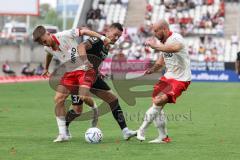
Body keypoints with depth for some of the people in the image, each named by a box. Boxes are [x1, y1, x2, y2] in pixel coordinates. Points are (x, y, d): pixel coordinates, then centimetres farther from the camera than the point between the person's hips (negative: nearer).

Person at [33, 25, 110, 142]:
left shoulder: (65, 35, -19)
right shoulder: (47, 48, 1)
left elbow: (83, 31, -11)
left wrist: (101, 37, -16)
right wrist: (46, 69, 41)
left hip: (84, 68, -6)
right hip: (69, 72, 6)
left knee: (83, 96, -27)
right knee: (58, 99, -10)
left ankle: (94, 110, 11)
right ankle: (63, 134, -3)